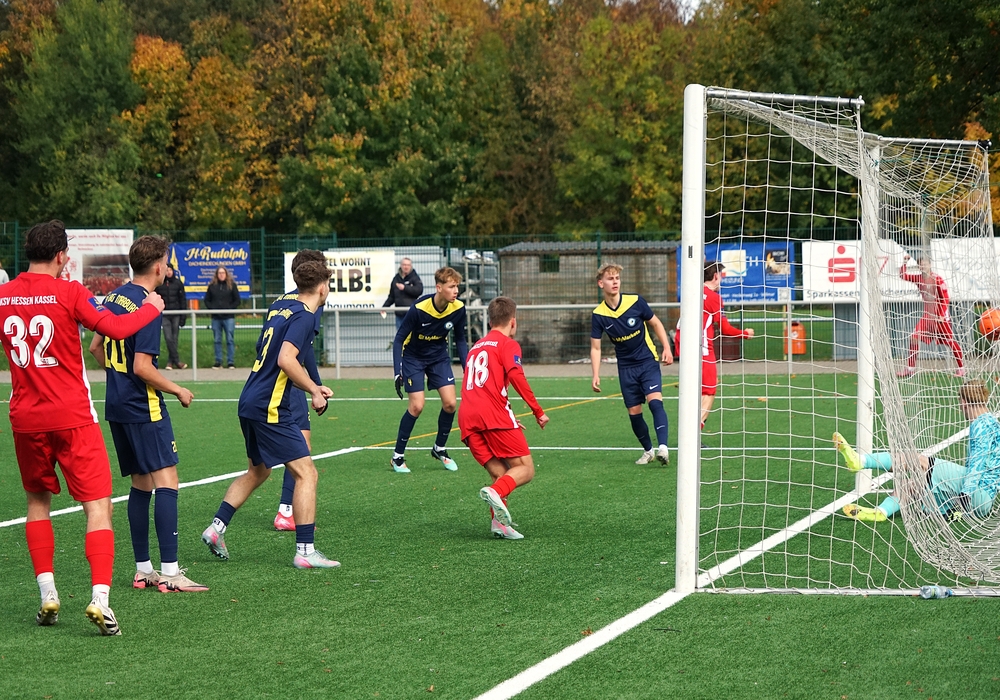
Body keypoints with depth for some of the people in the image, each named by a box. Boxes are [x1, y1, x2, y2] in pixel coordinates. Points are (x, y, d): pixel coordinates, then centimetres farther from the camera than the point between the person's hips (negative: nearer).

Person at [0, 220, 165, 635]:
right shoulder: (68, 293, -11)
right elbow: (116, 329, -12)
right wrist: (151, 307, 4)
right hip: (72, 418, -4)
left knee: (38, 500, 21)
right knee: (98, 506, -3)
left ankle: (47, 595, 15)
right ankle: (100, 598, -17)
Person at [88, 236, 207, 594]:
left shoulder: (115, 297, 9)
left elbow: (96, 347, 18)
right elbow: (143, 367, -21)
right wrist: (178, 390, -8)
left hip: (117, 404, 9)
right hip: (143, 407, -9)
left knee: (141, 482, 14)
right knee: (166, 481, -9)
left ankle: (143, 569, 15)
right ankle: (169, 572, -13)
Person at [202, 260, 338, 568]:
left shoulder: (279, 307, 14)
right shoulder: (304, 316, -12)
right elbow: (286, 360, -25)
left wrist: (313, 387, 24)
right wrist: (314, 391, -14)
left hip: (250, 402, 9)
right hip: (271, 407, -9)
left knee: (257, 472, 25)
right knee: (306, 472, -5)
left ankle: (216, 528, 23)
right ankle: (305, 551, -8)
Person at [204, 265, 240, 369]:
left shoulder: (231, 285, 3)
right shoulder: (212, 286, 8)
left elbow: (237, 300, 3)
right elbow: (207, 300, 11)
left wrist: (229, 308, -9)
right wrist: (212, 308, -6)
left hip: (229, 317, -2)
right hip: (216, 317, 2)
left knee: (230, 340, -3)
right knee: (217, 340, 5)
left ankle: (231, 362, 0)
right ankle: (218, 362, 10)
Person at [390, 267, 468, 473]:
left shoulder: (458, 309, -17)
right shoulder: (419, 309, -30)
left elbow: (460, 341, 0)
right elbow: (399, 339, -21)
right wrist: (398, 373, -28)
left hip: (439, 357, 4)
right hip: (413, 357, -4)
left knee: (450, 403, -7)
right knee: (416, 406, -13)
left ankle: (439, 449, 15)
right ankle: (397, 456, 2)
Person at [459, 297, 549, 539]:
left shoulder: (476, 347, 29)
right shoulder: (508, 344, 7)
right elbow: (516, 376, -11)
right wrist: (538, 412, -7)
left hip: (467, 418, 7)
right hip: (494, 414, -6)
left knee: (500, 474, 9)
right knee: (525, 469, -2)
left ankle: (499, 522, -13)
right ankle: (496, 492, -30)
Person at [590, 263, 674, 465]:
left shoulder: (635, 302, -10)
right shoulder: (599, 315, -7)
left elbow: (655, 324, 5)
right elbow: (595, 347, 1)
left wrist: (666, 348, -4)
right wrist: (596, 376, -8)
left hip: (648, 361, -2)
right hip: (626, 367, 2)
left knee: (654, 401, -22)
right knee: (634, 412, 3)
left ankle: (663, 447, -32)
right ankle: (648, 450, 23)